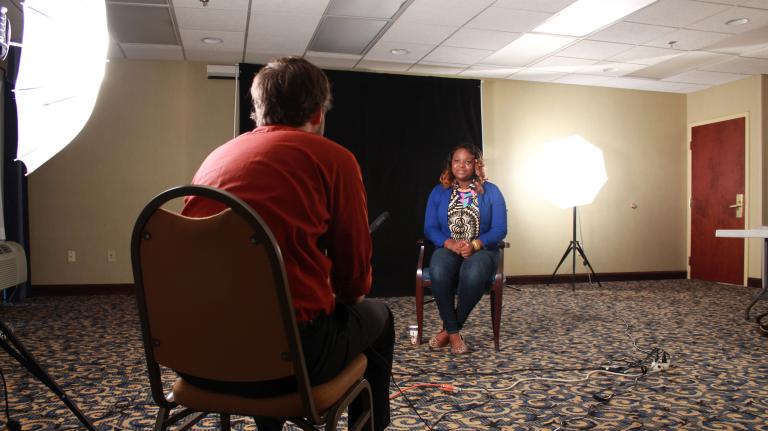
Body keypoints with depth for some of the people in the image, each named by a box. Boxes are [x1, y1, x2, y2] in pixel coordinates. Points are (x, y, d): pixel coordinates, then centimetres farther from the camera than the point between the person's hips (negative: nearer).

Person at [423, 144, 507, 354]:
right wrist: (450, 243, -19)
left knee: (473, 274, -37)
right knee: (439, 272, -35)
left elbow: (500, 229, -3)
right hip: (448, 248, 1)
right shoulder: (439, 192, 9)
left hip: (482, 249, -1)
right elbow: (430, 228, 2)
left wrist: (475, 244, -22)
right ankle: (454, 333, -19)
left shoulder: (491, 191, 4)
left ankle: (448, 329, -17)